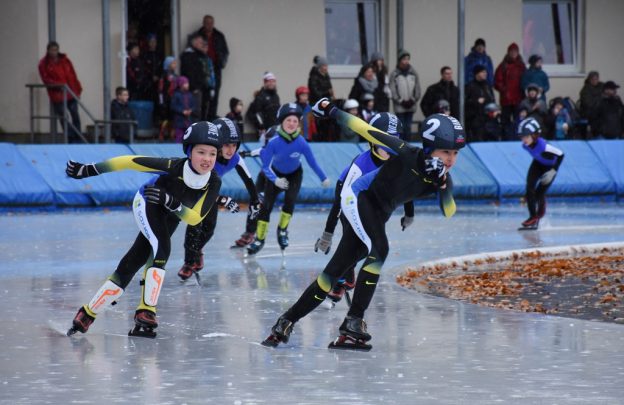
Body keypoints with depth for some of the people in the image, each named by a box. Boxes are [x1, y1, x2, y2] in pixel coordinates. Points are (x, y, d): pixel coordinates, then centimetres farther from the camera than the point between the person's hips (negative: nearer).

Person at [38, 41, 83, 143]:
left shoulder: (65, 60, 9)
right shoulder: (44, 63, -1)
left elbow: (73, 76, 10)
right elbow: (45, 79, -9)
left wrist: (78, 89, 5)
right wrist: (59, 85, -22)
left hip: (71, 94, 3)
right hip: (57, 95, -3)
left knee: (75, 116, 3)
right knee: (64, 118, 0)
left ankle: (78, 138, 12)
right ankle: (70, 139, 6)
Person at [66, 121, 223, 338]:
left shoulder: (214, 183, -25)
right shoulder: (175, 167, -36)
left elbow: (194, 218, -25)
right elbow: (130, 162, -32)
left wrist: (170, 201, -43)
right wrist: (88, 170, -33)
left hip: (169, 218, 4)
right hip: (147, 204, -4)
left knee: (131, 265, 5)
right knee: (162, 248, -29)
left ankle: (87, 313, 15)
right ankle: (146, 313, -28)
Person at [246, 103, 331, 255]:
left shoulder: (301, 143, -30)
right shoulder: (274, 142, -33)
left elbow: (312, 162, -15)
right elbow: (266, 166, -29)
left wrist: (323, 178, -7)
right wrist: (276, 180, -45)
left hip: (294, 174, 0)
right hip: (276, 174, 0)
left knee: (290, 200, -21)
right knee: (266, 206, -6)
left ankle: (283, 230, 5)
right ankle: (259, 239, 9)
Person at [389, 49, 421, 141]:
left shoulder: (413, 73, 7)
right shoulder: (394, 74, -4)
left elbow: (417, 89, 8)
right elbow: (392, 91, -5)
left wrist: (413, 100, -5)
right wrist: (401, 101, -10)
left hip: (411, 105, 3)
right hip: (399, 106, -3)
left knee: (408, 127, 6)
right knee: (401, 127, -5)